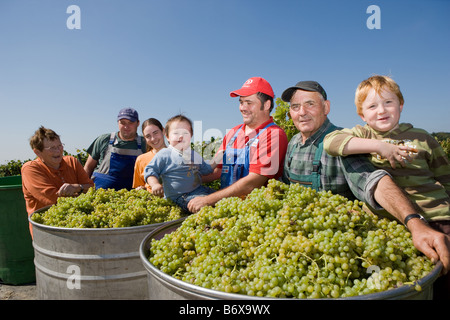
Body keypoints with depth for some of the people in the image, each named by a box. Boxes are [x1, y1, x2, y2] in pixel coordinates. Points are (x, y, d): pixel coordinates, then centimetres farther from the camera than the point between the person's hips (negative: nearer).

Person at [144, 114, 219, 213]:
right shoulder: (164, 154, -4)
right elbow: (150, 170, -3)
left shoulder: (195, 155, 16)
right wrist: (155, 184, -21)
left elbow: (206, 169, 28)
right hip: (180, 196, -7)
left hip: (200, 190, 8)